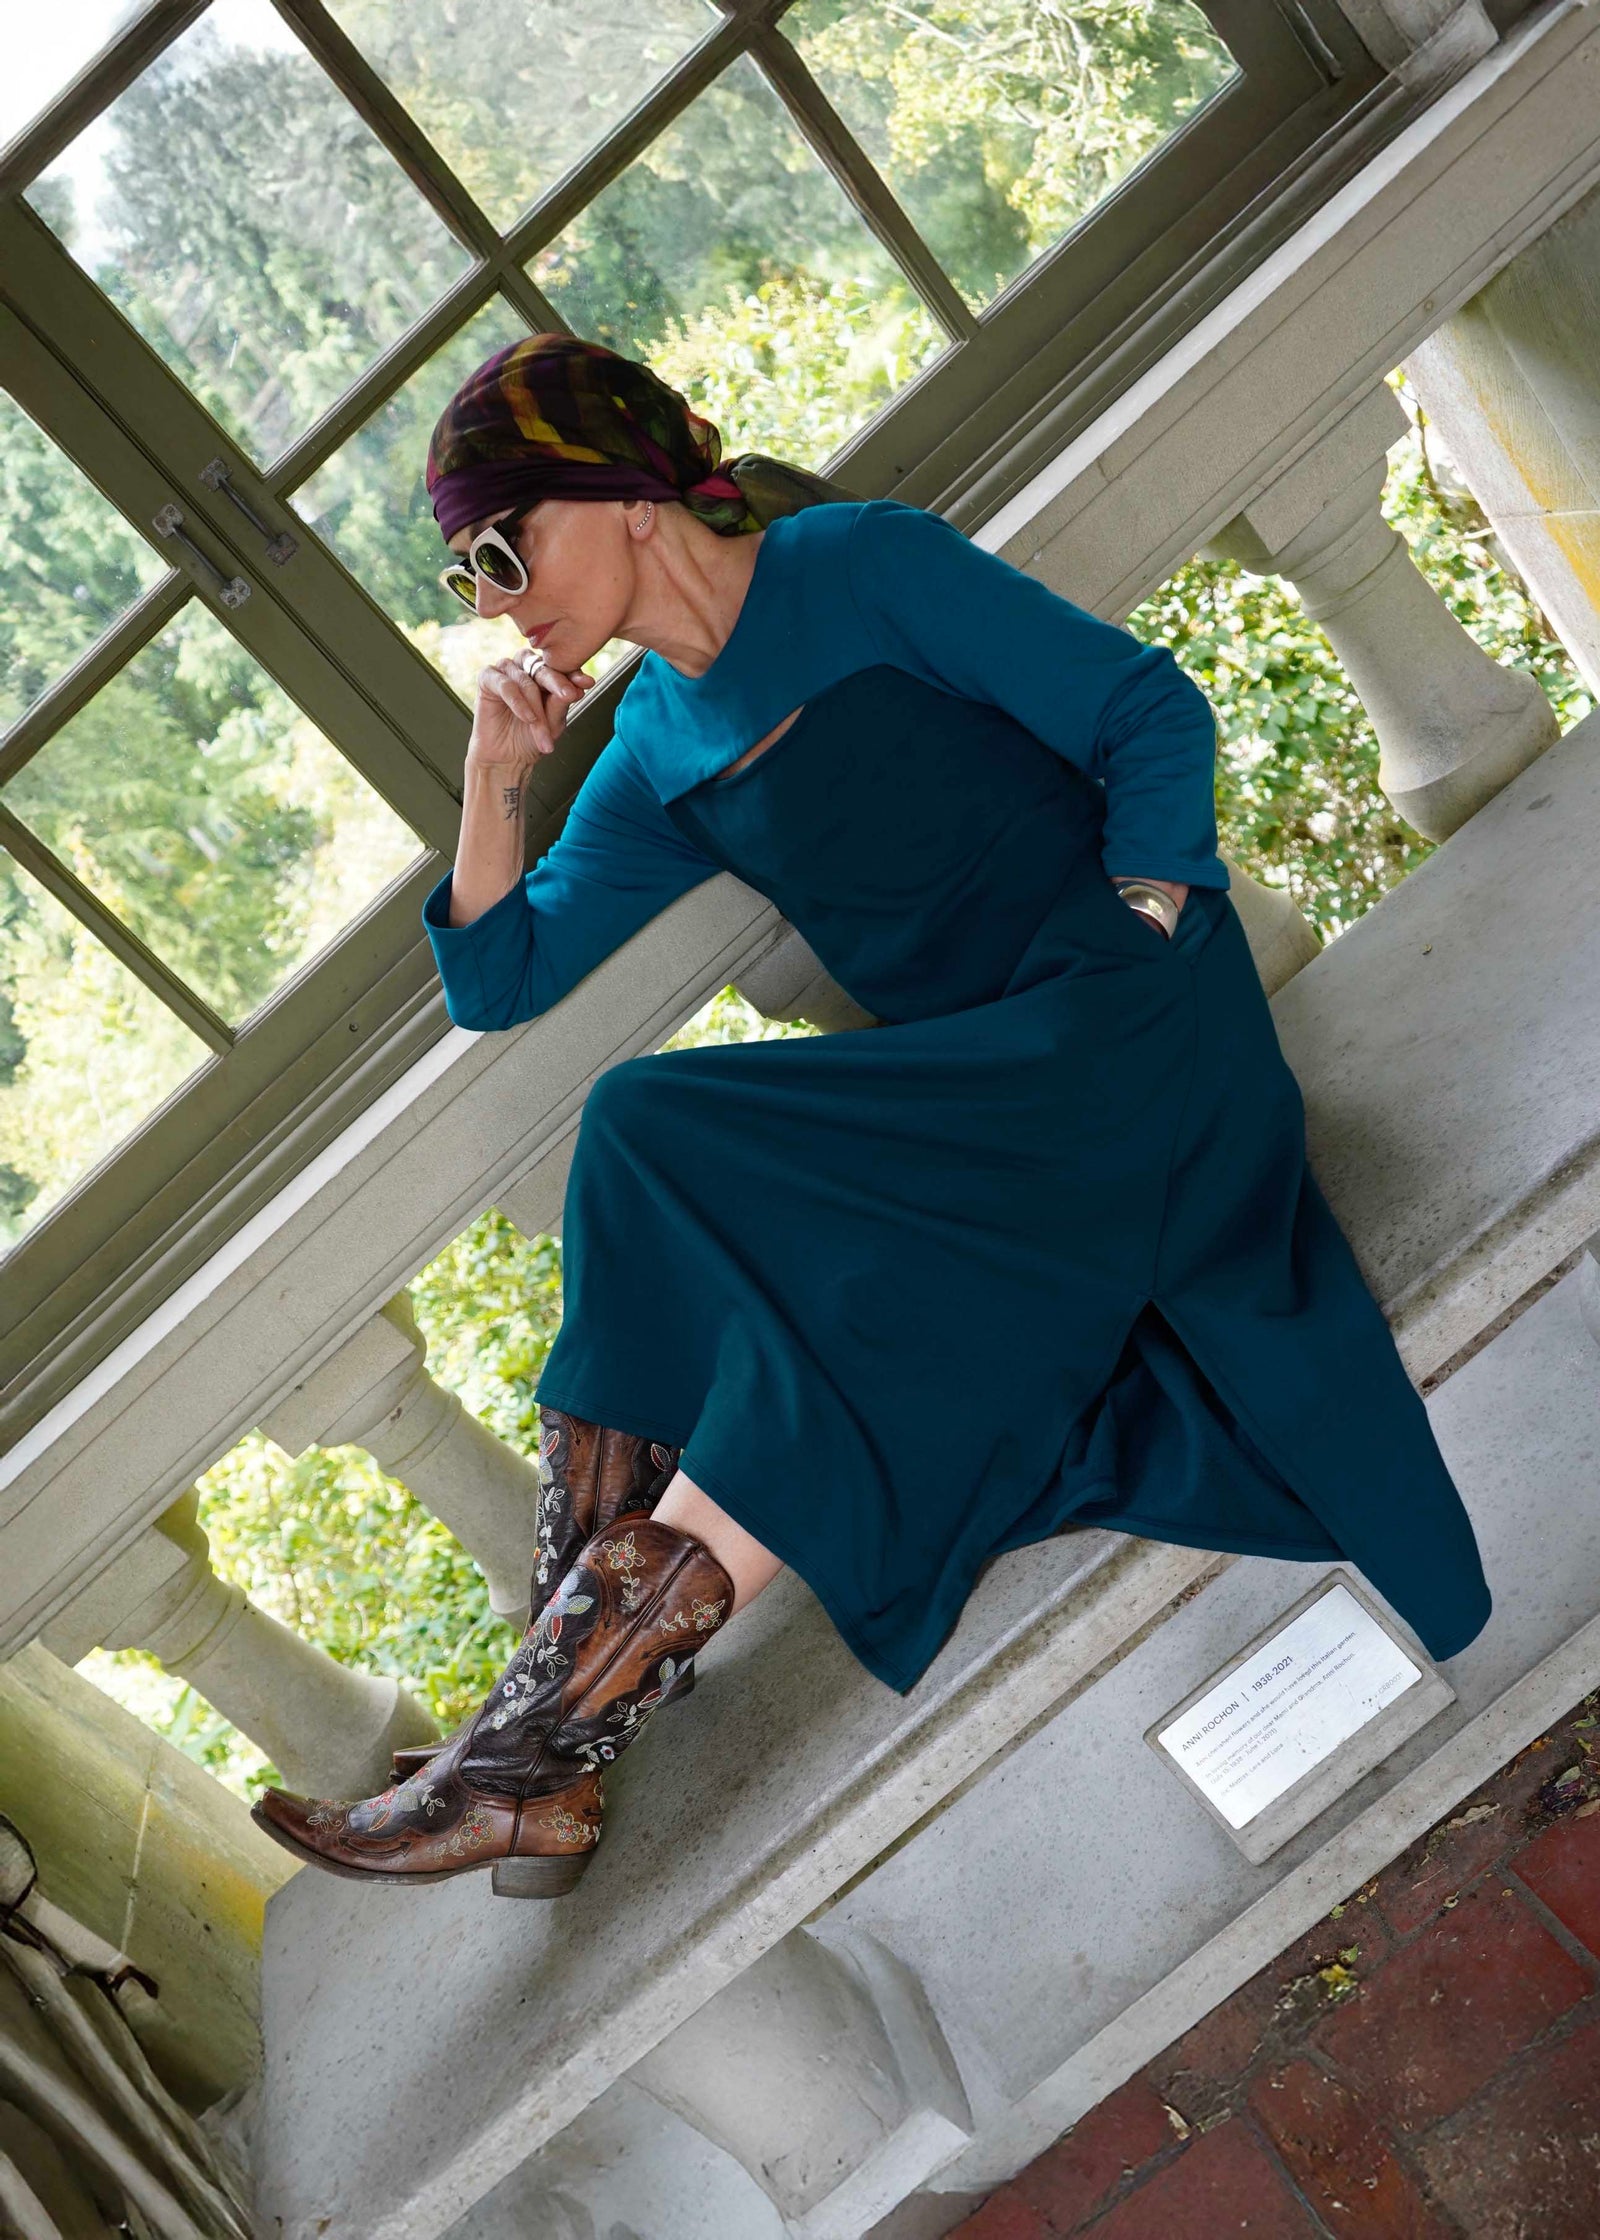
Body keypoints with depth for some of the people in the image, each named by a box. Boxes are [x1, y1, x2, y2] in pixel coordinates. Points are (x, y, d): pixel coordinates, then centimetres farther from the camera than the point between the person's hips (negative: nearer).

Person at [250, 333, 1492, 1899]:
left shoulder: (859, 566, 0)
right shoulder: (657, 756, 17)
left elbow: (1152, 711, -3)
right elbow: (495, 979, 18)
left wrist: (1139, 947, -14)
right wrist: (494, 778, 5)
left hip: (1126, 1029, -6)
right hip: (962, 1103, 6)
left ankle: (556, 1723, -22)